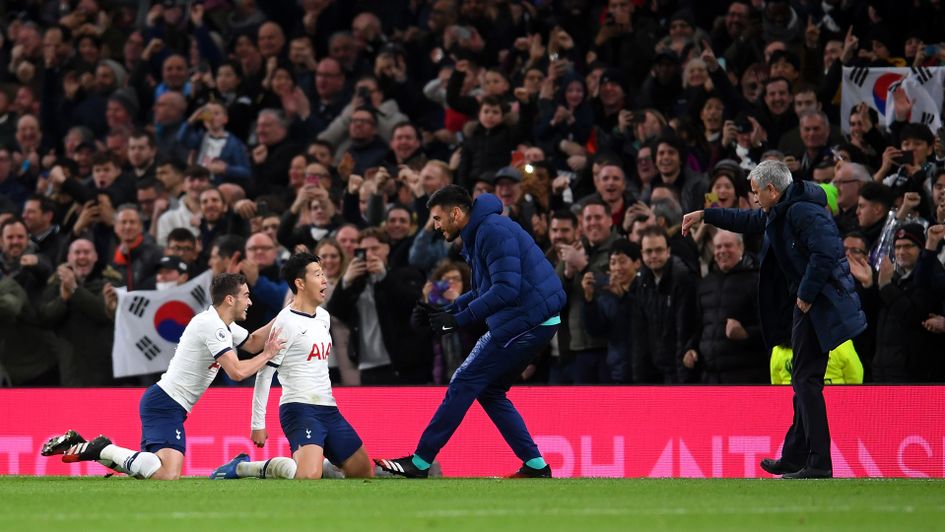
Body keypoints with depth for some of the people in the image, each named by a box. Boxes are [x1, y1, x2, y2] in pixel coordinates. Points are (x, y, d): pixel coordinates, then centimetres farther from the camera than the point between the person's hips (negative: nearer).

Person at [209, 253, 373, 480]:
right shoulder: (286, 322, -12)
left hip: (328, 410, 9)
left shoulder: (324, 317, 14)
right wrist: (258, 424, -12)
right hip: (300, 408, -9)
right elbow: (264, 374, -11)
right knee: (309, 477, -29)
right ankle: (242, 467, -10)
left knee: (365, 473, 6)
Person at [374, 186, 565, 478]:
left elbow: (506, 290, -24)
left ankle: (420, 463, -4)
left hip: (525, 320, -10)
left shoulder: (493, 232, -17)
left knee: (463, 384, -7)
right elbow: (483, 291, 25)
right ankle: (535, 466, 12)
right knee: (490, 391, 15)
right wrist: (447, 310, 13)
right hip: (538, 321, 10)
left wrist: (459, 319, -22)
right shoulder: (480, 233, 17)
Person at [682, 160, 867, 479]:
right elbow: (748, 221, 34)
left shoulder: (803, 212, -18)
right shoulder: (779, 213, 16)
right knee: (803, 381, 14)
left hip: (820, 305, -11)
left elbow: (826, 251, -29)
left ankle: (819, 465, -12)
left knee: (806, 380, -11)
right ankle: (794, 458, 20)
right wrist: (705, 216, 38)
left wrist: (806, 295, -22)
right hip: (807, 304, 11)